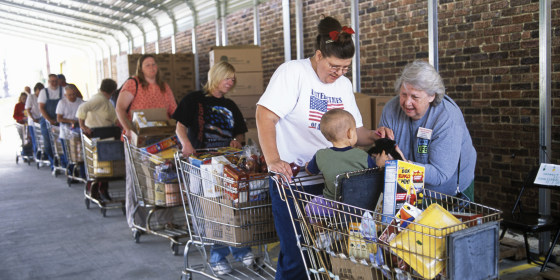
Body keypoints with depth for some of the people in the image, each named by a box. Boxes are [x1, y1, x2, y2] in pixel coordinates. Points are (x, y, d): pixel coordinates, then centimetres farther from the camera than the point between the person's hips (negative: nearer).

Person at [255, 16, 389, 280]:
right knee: (296, 255, -3)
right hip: (292, 176, -6)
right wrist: (273, 161, -29)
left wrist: (373, 136, -8)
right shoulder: (293, 72, -9)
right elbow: (265, 115, -18)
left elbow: (353, 130, 14)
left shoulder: (344, 84, 11)